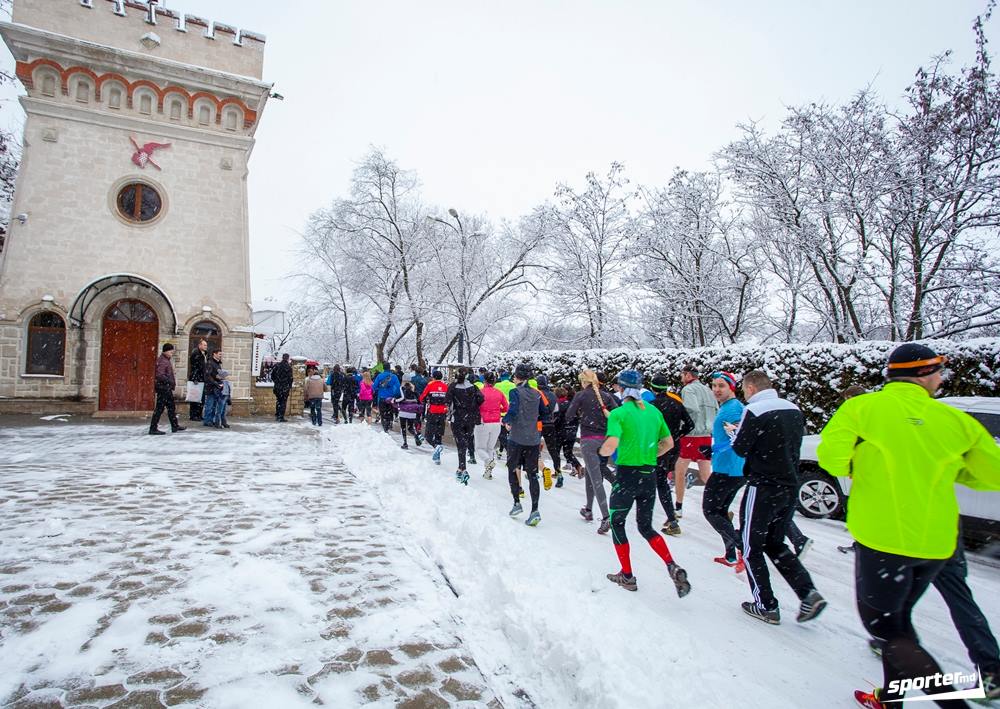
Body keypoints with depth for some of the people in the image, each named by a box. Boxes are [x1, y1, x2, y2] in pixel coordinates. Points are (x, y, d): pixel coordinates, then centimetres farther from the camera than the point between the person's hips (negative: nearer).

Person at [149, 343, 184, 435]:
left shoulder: (167, 360, 14)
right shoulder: (162, 361, -16)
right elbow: (160, 375, -26)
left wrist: (172, 382, 12)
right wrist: (171, 381, -20)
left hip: (167, 388, 11)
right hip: (163, 387, -11)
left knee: (171, 407, 15)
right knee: (159, 408, -5)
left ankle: (175, 426, 24)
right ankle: (153, 429, 1)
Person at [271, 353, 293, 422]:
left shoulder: (277, 365, 3)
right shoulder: (288, 367, -10)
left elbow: (272, 375, 9)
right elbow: (290, 378, -11)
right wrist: (290, 387, -1)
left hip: (277, 386, 5)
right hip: (285, 387, -5)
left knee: (278, 401, 18)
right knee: (283, 402, 2)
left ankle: (277, 416, 21)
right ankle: (281, 417, 1)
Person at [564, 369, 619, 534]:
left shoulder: (581, 395, -5)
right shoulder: (606, 395, 6)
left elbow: (569, 416, -5)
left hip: (588, 440, -5)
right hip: (605, 439, 5)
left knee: (596, 478, -6)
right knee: (591, 472, 22)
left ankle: (606, 517, -16)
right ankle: (588, 510, 32)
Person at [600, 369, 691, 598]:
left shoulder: (619, 413, -13)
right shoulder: (654, 411, 6)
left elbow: (611, 445, -25)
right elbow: (668, 443, 13)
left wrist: (603, 451, -4)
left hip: (626, 474, -5)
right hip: (650, 475, 6)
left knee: (617, 523, 15)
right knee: (646, 526, 19)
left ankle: (627, 576, 21)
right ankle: (673, 567, 0)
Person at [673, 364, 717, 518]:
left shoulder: (688, 389, -8)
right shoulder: (707, 390, 16)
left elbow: (693, 410, -23)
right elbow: (717, 413, 17)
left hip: (692, 436, -7)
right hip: (707, 436, 7)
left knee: (679, 472, 7)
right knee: (706, 475, 13)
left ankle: (678, 508, 14)